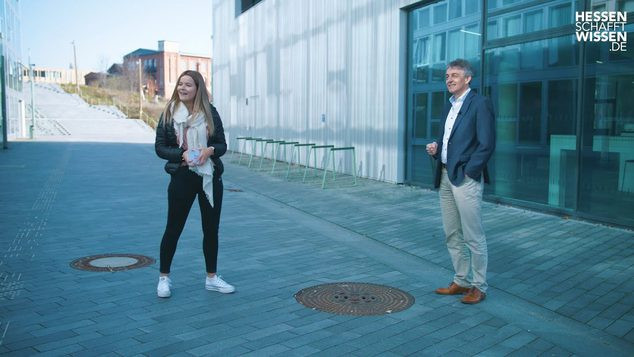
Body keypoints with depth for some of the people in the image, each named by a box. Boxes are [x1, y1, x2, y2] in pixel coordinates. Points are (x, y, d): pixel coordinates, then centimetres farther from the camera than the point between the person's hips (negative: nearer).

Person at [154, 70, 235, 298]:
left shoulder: (210, 113, 1)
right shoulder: (169, 113, -2)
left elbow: (222, 145, 3)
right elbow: (159, 147, -3)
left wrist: (210, 150, -19)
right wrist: (182, 154, -19)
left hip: (211, 177, 2)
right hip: (182, 177, -2)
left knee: (211, 228, 10)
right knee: (173, 228, 6)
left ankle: (211, 278, 25)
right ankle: (164, 278, 23)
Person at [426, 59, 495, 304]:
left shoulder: (480, 103, -8)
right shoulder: (449, 105, 17)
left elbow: (487, 144, -13)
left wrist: (468, 172, -15)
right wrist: (435, 148, 4)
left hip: (465, 178, -8)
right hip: (445, 177, 8)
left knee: (473, 237, 0)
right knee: (452, 235, 14)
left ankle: (479, 287, 13)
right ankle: (461, 281, 27)